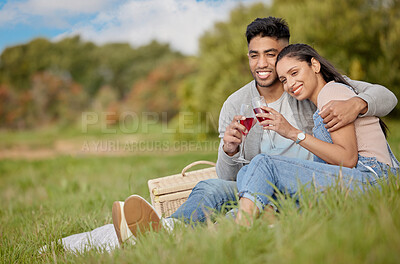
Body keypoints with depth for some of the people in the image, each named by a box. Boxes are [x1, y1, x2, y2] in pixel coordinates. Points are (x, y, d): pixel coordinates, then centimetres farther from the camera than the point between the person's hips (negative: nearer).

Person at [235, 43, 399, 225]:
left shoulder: (332, 91, -3)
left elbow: (348, 159, -14)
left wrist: (294, 133, -13)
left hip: (369, 179, -9)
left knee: (264, 164, -21)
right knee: (245, 173, -3)